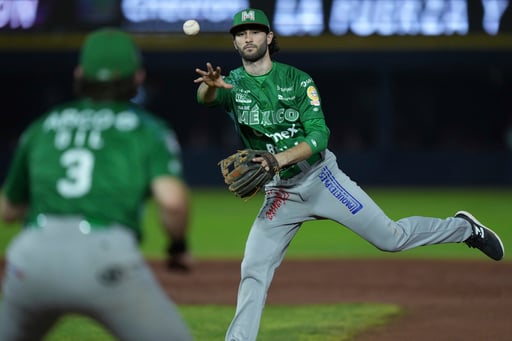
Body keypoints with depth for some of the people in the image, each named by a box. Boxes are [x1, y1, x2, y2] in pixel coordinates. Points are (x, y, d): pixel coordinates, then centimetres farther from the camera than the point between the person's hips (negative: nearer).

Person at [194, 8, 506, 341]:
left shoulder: (297, 80, -6)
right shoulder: (232, 84, -2)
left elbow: (319, 136, -13)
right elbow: (206, 97, -26)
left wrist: (280, 158, -31)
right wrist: (209, 85, -51)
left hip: (320, 178, -2)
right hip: (279, 194, 2)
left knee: (391, 238, 1)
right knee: (253, 270, -8)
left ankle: (463, 228, 23)